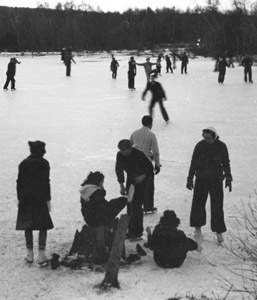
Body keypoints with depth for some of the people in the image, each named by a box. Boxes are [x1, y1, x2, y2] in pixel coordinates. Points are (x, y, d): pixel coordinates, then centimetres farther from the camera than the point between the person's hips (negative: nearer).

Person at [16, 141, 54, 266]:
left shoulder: (23, 163, 6)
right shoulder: (44, 163, -6)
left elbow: (19, 182, 7)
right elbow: (46, 182, -8)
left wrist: (19, 198, 14)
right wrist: (48, 200, -4)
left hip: (25, 199, 4)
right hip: (40, 198, -3)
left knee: (27, 226, 12)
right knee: (43, 226, 5)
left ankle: (30, 255, 15)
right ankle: (41, 255, -1)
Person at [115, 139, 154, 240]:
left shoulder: (139, 154, -24)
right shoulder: (120, 155, -8)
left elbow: (150, 168, -18)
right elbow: (119, 170, 3)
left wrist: (143, 176, -36)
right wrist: (121, 185, -1)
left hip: (141, 181, -6)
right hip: (130, 180, 6)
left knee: (136, 206, -12)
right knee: (129, 205, 7)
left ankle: (138, 232, -5)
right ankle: (131, 231, 17)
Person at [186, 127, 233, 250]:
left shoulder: (221, 147, -7)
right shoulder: (200, 146, -9)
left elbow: (226, 163, 4)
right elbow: (193, 163, -1)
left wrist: (228, 179, 4)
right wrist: (190, 179, 0)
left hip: (216, 180, 0)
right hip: (201, 179, 0)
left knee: (217, 206, 0)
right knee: (198, 203, -3)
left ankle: (219, 232, 13)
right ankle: (198, 229, 14)